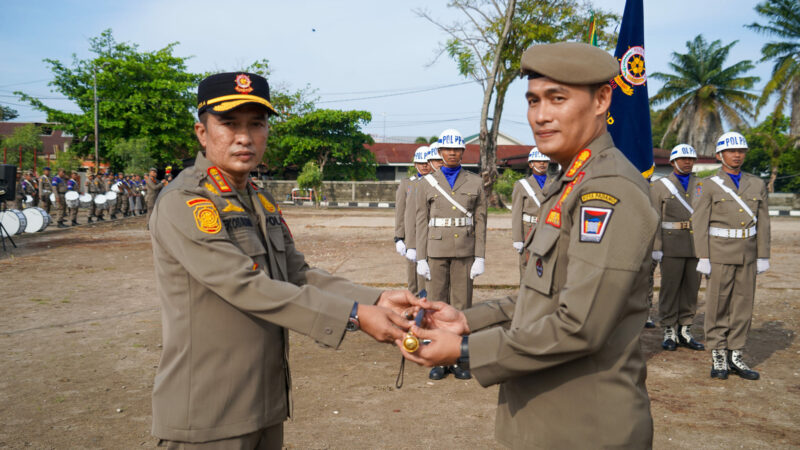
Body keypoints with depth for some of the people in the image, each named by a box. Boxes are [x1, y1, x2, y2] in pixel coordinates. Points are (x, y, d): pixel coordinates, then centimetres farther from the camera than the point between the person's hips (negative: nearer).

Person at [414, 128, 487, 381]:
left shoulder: (475, 183, 4)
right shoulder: (427, 184, 3)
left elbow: (480, 222, 2)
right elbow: (422, 223, 2)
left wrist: (480, 258, -5)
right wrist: (421, 259, -3)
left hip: (464, 252, 0)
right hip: (436, 251, 0)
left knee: (462, 305, 5)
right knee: (437, 305, 4)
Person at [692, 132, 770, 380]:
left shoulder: (757, 185, 9)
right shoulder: (709, 186, -2)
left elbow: (762, 223, 9)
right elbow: (700, 222, -5)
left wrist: (763, 256, 4)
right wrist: (703, 258, -10)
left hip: (747, 255, 4)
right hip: (719, 254, -4)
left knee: (743, 304, 6)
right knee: (717, 305, 1)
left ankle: (735, 356, 15)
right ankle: (718, 357, 10)